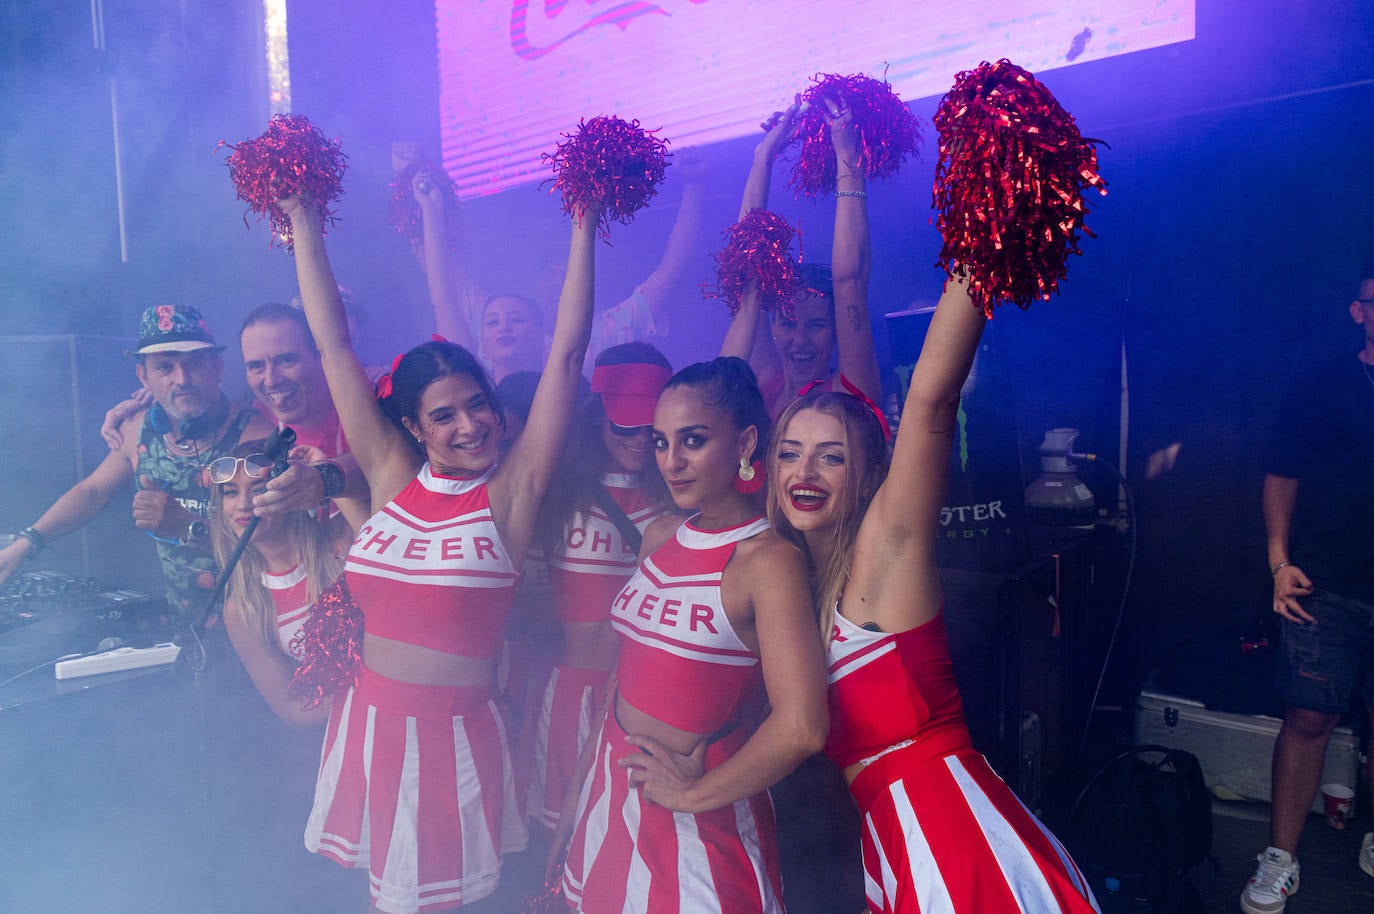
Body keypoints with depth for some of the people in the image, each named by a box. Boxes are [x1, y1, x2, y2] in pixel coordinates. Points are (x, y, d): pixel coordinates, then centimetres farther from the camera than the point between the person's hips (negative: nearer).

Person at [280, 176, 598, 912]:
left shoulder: (511, 490, -9)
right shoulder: (391, 478, -1)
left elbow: (566, 354, -13)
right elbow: (334, 346, 2)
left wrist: (583, 230, -13)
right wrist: (303, 225, 5)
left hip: (458, 731, -3)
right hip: (368, 720, 3)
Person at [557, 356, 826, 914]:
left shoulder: (769, 559, -21)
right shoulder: (659, 538, 2)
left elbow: (800, 729, -29)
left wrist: (692, 793, -16)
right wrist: (582, 783, 10)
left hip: (695, 817, -6)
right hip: (610, 794, 7)